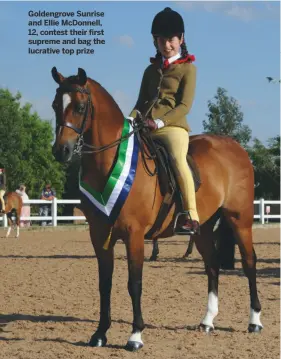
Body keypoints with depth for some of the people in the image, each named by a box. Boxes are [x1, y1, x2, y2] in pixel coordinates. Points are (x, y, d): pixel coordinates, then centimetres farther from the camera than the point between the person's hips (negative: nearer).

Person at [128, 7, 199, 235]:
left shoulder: (188, 68, 3)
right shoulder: (151, 70, 21)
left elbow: (185, 106, -6)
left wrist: (159, 122, -18)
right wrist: (131, 120, -2)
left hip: (173, 126, -7)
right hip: (145, 128, 7)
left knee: (178, 159, -32)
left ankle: (192, 217, -34)